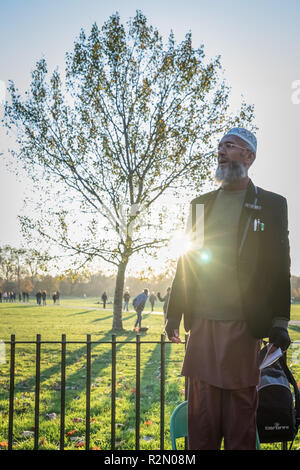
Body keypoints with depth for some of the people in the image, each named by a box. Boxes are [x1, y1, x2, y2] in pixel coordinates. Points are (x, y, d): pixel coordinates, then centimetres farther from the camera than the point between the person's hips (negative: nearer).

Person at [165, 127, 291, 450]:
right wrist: (174, 312, 13)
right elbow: (185, 260, 16)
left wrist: (279, 321, -4)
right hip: (201, 323, 3)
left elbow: (279, 266, 2)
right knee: (201, 414, 7)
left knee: (241, 409, 4)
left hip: (243, 326, -3)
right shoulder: (200, 205, 15)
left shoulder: (271, 205, 5)